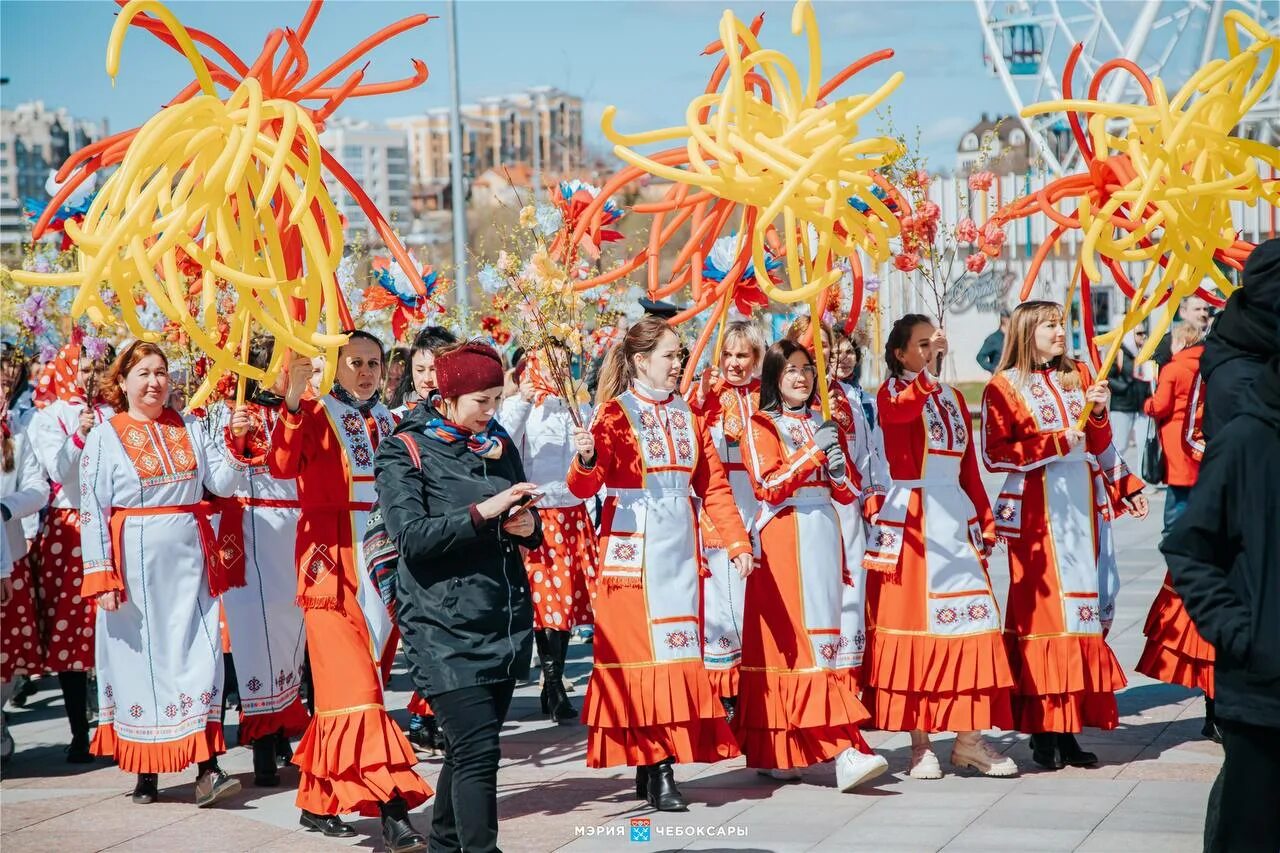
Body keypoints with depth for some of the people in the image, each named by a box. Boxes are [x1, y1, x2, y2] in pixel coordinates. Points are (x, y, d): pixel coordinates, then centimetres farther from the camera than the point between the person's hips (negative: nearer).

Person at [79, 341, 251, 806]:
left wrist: (237, 442, -12)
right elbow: (92, 512, -3)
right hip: (137, 563, -2)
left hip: (189, 558, 2)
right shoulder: (105, 437, 0)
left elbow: (223, 484, 4)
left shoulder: (189, 428, 10)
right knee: (139, 656, 2)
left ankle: (207, 769, -7)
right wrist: (102, 575, -10)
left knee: (199, 653, -5)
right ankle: (146, 770, 13)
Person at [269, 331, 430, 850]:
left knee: (342, 686, 10)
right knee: (356, 686, -11)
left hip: (381, 563, 6)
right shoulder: (317, 416, -2)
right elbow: (283, 465, -22)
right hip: (332, 562, -6)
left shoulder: (386, 422, 16)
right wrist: (293, 399, -33)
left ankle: (316, 801, 22)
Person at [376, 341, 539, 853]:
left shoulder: (499, 445, 14)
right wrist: (482, 512, -22)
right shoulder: (406, 451, -3)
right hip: (445, 629, -6)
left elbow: (527, 527, 22)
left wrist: (528, 527, -1)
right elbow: (411, 537, -15)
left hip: (505, 623, 6)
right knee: (478, 749, -13)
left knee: (469, 748, 10)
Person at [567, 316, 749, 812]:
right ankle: (655, 771, -4)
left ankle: (660, 763, 8)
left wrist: (736, 542, 3)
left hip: (679, 545, 5)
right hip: (633, 545, -5)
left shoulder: (686, 413, 13)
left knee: (677, 644, 3)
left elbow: (713, 484, 12)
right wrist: (585, 460, -34)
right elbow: (584, 487, -12)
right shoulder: (615, 413, -3)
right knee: (640, 646, -6)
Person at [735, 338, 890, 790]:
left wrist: (840, 467, -5)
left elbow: (851, 493, 15)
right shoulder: (761, 426, 3)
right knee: (794, 637, -12)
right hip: (783, 537, -6)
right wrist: (812, 452, -14)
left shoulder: (826, 424, 18)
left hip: (824, 534, 6)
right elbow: (767, 486, -11)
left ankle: (777, 751, 6)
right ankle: (842, 748, -17)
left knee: (823, 635, 1)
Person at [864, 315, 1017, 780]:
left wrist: (985, 521, 14)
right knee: (914, 622, -3)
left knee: (972, 620, 0)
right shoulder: (893, 392, 0)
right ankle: (919, 743, 4)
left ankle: (969, 738, 6)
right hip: (912, 517, -5)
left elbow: (970, 466, 18)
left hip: (956, 517, 5)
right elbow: (902, 409, -27)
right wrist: (928, 368, -34)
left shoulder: (952, 397, 17)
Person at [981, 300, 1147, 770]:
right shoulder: (1004, 387, 0)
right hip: (1037, 509, -5)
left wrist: (1099, 413, -2)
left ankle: (1068, 728, 6)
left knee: (1083, 606, 2)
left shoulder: (1078, 377, 16)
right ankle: (1042, 732, -3)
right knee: (1042, 609, -7)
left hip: (1084, 504, 5)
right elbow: (994, 452, -7)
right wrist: (1053, 444, -13)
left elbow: (1100, 447, 16)